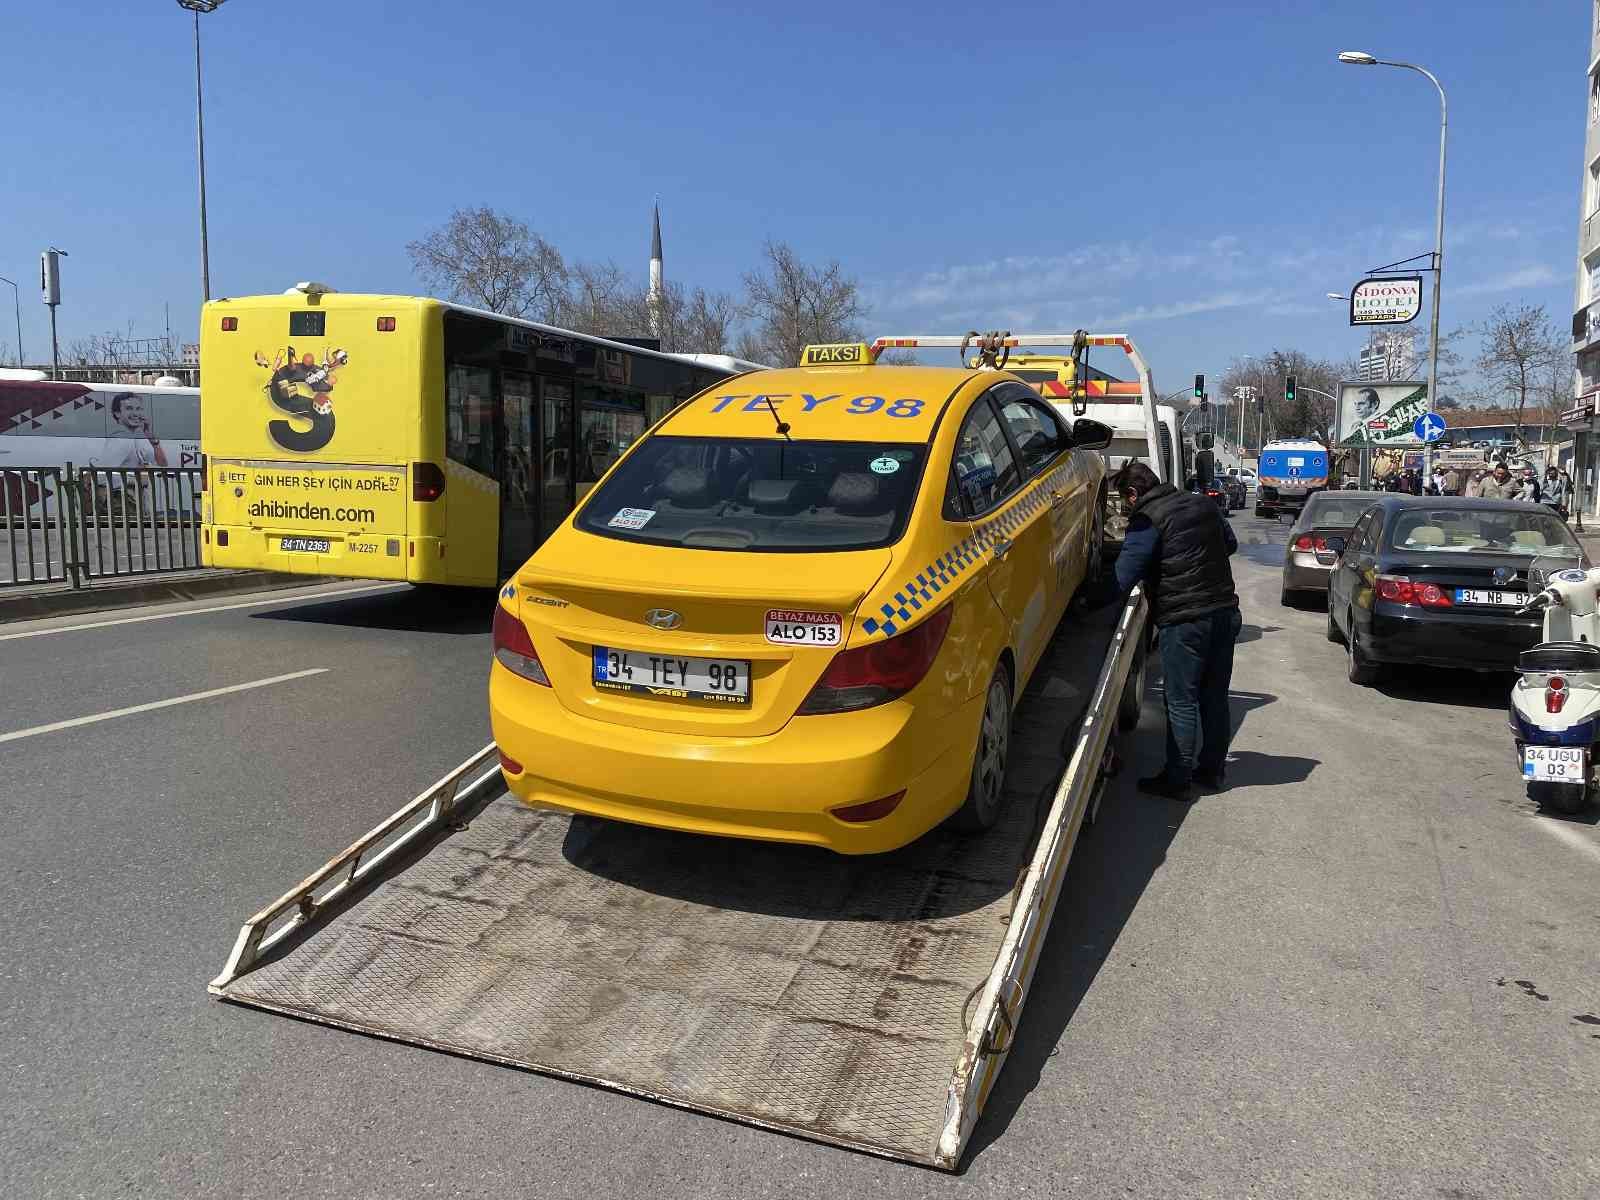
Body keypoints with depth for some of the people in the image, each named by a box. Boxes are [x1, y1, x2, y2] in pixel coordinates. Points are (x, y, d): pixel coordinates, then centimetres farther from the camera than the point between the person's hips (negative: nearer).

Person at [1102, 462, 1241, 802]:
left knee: (1181, 702, 0)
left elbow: (1123, 579, -18)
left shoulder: (1147, 521, -12)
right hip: (1224, 611, 8)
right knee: (1215, 697, 16)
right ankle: (1212, 770, 27)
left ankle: (1177, 780, 6)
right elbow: (1230, 544, 26)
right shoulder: (1203, 504, 11)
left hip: (1184, 622, -7)